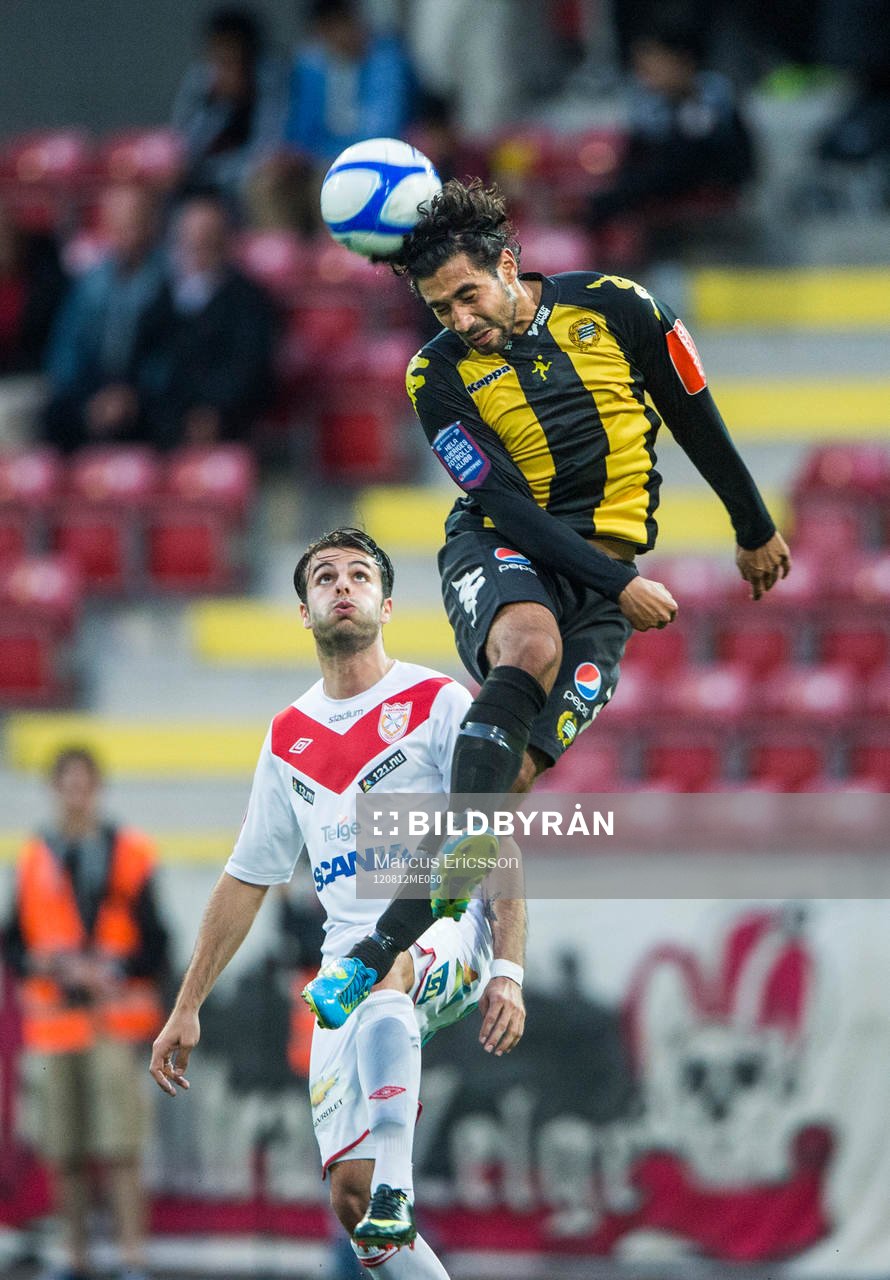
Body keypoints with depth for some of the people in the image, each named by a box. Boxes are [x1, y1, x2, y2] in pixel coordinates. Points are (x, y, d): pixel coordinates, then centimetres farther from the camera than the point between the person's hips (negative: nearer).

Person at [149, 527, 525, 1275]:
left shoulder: (439, 703, 2)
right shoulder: (290, 738, 17)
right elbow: (248, 879, 24)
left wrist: (509, 973, -17)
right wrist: (186, 1008, 20)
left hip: (448, 933, -5)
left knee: (382, 960, -41)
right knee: (350, 1196, -10)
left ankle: (395, 1191, -48)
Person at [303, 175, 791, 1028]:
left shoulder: (612, 308, -2)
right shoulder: (440, 377, -5)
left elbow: (697, 420, 10)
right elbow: (507, 503, -11)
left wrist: (755, 532, 19)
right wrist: (620, 585, -20)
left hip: (605, 562, 2)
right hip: (498, 546, -2)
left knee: (517, 771, -15)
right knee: (530, 646, -38)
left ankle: (392, 940, -15)